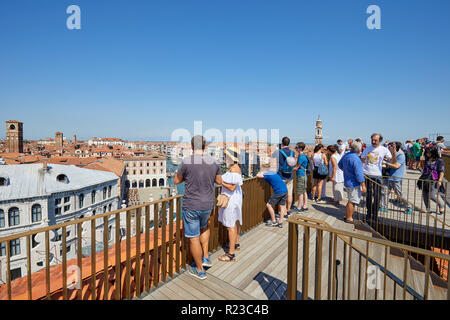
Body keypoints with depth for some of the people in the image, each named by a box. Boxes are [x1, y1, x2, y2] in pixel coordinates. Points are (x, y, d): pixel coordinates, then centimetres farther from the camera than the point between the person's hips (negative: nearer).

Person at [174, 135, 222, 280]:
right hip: (207, 205, 5)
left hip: (191, 206, -4)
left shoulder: (186, 162, -16)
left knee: (193, 238, 12)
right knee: (204, 227, 33)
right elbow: (219, 181, 10)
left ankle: (200, 270, 28)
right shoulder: (213, 162, -4)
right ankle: (205, 257, 35)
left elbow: (176, 181, -1)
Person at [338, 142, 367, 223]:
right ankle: (349, 218, 11)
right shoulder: (355, 159, -22)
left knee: (351, 201, 20)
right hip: (354, 184, -9)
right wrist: (363, 186, -16)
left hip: (347, 182, 9)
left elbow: (339, 164, 21)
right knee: (352, 201, 1)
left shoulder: (346, 155, 5)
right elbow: (359, 174, -22)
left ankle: (347, 216, 28)